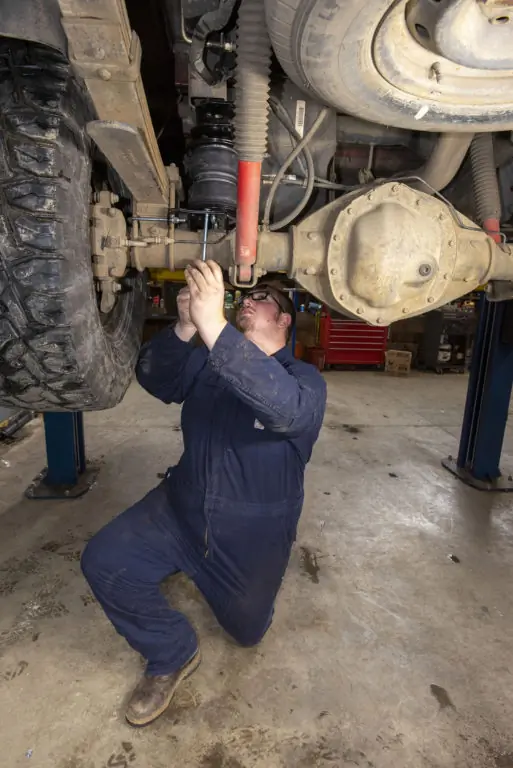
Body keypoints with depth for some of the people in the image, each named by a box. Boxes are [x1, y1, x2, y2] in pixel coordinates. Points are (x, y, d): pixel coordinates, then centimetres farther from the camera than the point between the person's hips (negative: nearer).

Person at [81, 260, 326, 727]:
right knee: (103, 563, -15)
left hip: (251, 535, -3)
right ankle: (173, 655, 11)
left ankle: (261, 576, 50)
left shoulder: (305, 381, -16)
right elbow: (154, 379, -15)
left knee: (247, 631, 16)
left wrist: (213, 326, -48)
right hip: (181, 510, 3)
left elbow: (284, 408, -40)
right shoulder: (207, 362, -1)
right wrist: (184, 329, -34)